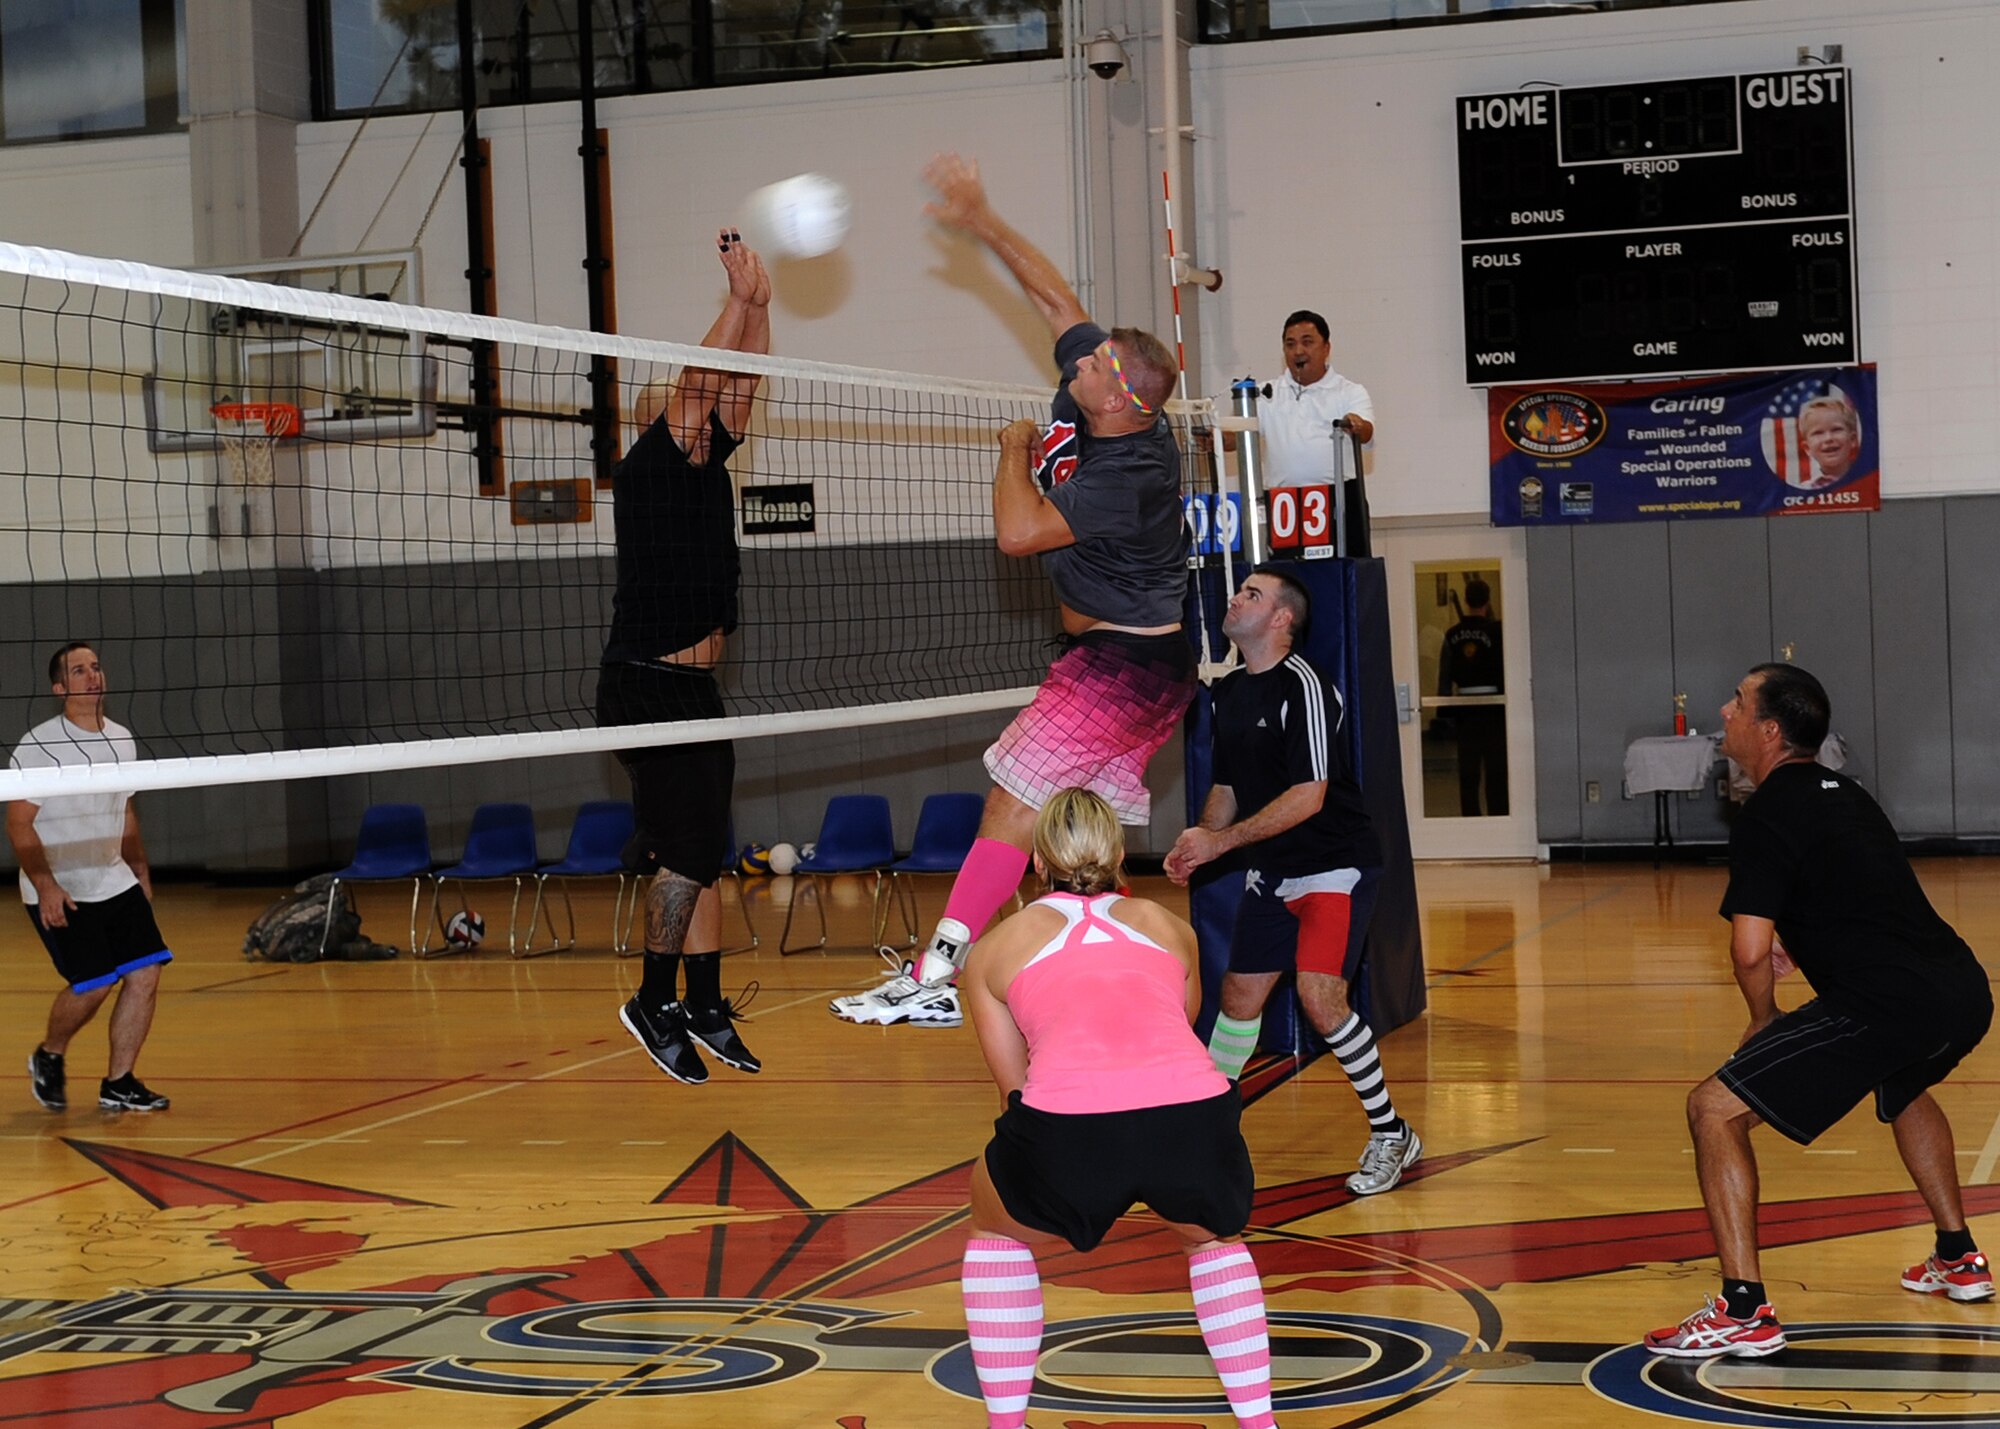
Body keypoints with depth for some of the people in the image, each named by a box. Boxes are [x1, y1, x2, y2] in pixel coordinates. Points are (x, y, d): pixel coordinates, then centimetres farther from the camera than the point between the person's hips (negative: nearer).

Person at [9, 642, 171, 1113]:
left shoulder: (122, 740, 9)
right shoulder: (37, 746, -12)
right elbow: (19, 824, -14)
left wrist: (141, 872, 20)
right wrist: (45, 886, -23)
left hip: (116, 884, 7)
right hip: (58, 895, -6)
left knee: (146, 973, -4)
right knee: (92, 984, -12)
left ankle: (118, 1084, 7)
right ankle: (48, 1057, 17)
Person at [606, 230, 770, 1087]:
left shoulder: (706, 464, 12)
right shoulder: (644, 468, -8)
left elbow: (737, 388, 9)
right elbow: (695, 379, -19)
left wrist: (760, 306, -3)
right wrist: (739, 296, -17)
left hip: (695, 688, 8)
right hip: (645, 687, -8)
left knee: (699, 852, 8)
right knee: (688, 847, -11)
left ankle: (704, 1007, 13)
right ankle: (653, 1004, -1)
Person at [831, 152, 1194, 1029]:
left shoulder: (1126, 474, -24)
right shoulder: (1095, 398, 1)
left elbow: (1020, 532, -28)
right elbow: (1057, 298, 11)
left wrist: (1014, 451, -11)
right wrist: (983, 225, 9)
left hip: (1123, 666, -10)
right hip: (1132, 661, 10)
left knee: (1014, 804, -12)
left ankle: (933, 977, -14)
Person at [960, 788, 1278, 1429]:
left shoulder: (994, 948, 26)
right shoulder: (1171, 928, 31)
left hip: (1066, 1128, -2)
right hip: (1195, 1115, 2)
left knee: (997, 1234, 32)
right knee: (1215, 1240, 36)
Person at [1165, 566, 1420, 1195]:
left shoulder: (1304, 685, -18)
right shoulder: (1228, 693, 9)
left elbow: (1308, 796, -23)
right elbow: (1227, 788, 17)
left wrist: (1220, 841, -21)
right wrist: (1197, 844, -3)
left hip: (1336, 866, -8)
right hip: (1271, 873, 8)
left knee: (1320, 997, -19)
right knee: (1239, 997, 10)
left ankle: (1391, 1134, -3)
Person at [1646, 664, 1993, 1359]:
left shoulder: (1768, 813, -6)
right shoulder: (1842, 793, 22)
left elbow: (1751, 951, -15)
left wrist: (1764, 1022, 5)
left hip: (1888, 1007, -9)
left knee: (1714, 1109, -5)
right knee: (1903, 1086, 42)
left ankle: (1744, 1309, -9)